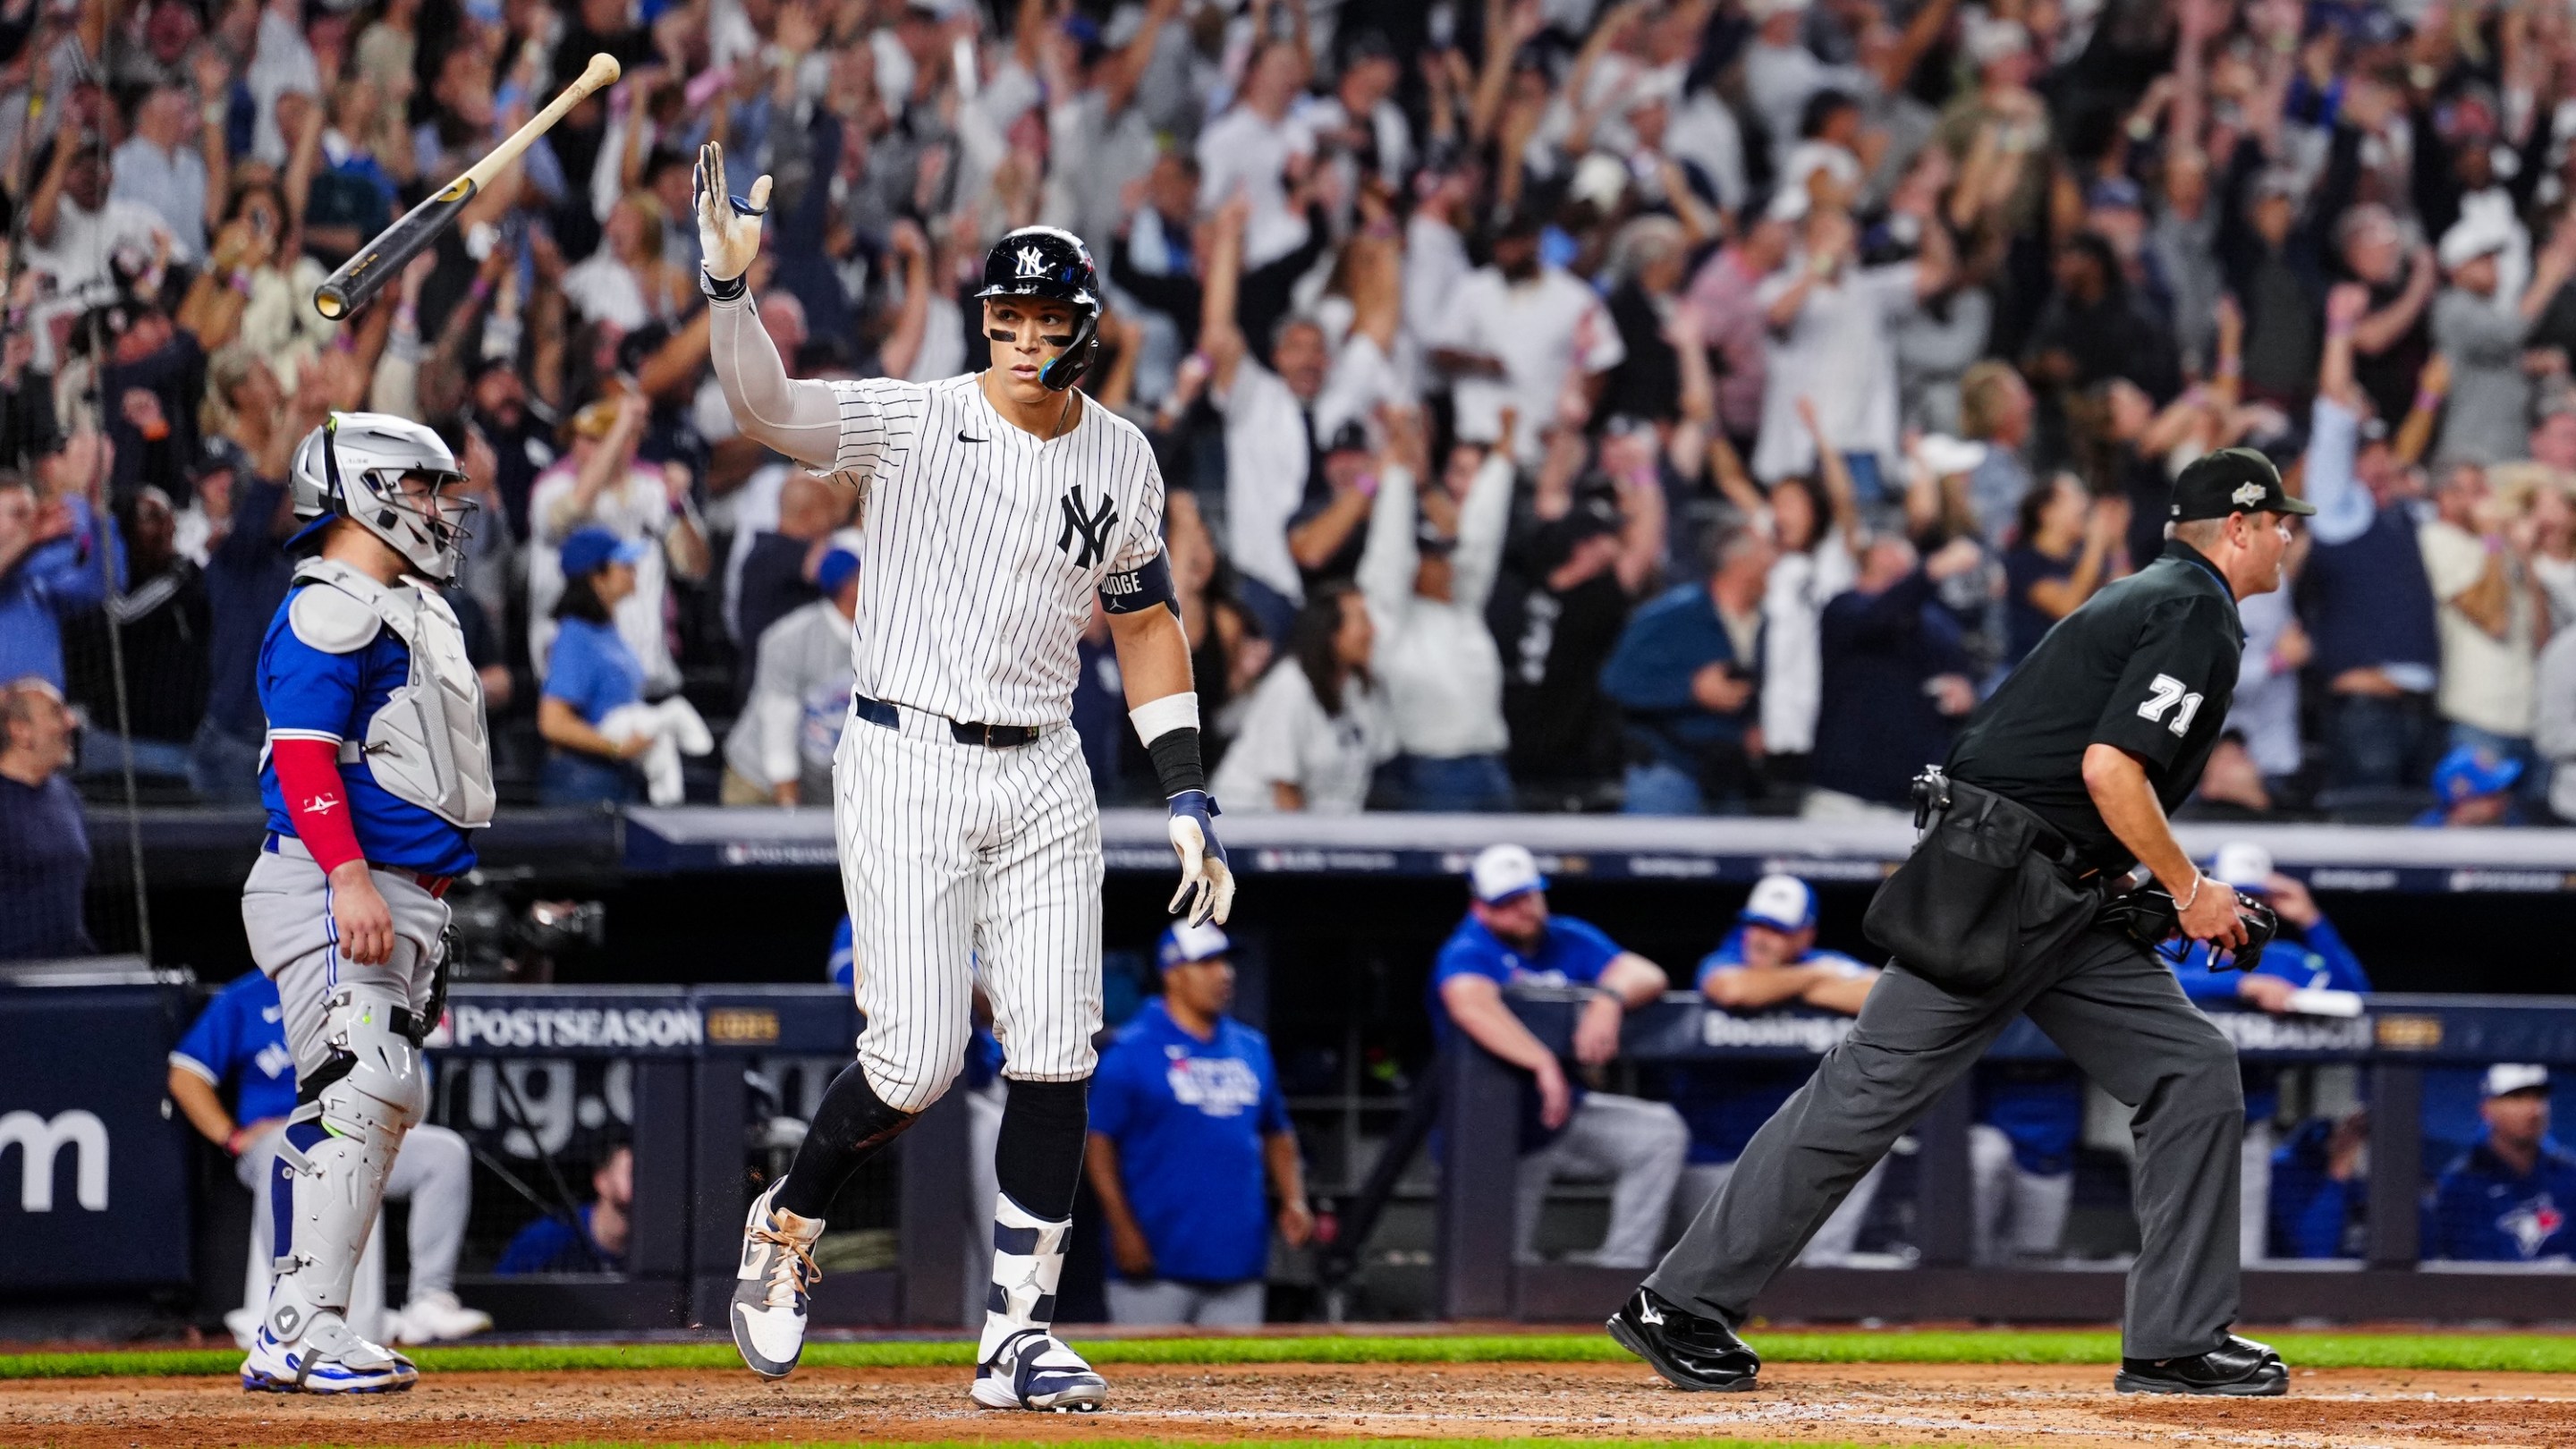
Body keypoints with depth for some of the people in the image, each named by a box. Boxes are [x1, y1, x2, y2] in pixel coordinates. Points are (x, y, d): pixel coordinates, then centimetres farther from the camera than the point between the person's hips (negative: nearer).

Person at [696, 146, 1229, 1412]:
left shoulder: (1122, 461, 6)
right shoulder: (909, 424, -7)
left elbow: (1146, 622, 16)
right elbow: (766, 406, -22)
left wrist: (1187, 799, 11)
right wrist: (729, 284, -40)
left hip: (1042, 781, 4)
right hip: (906, 767, -4)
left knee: (1055, 1058, -3)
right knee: (916, 1062, -10)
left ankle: (1017, 1332, 5)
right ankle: (786, 1225, 19)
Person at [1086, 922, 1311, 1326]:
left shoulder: (1252, 1049, 15)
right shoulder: (1133, 1050, -4)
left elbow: (1277, 1133, 23)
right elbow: (1099, 1140, -7)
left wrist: (1292, 1200, 8)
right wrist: (1122, 1227, -14)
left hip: (1238, 1260, 6)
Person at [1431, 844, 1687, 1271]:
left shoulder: (1569, 940, 3)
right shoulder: (1468, 952, -15)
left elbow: (1647, 975, -8)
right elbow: (1472, 1007, -38)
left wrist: (1609, 999, -33)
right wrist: (1543, 1063, -49)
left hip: (1565, 1114, 5)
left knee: (1661, 1132, -15)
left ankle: (1621, 1266, -15)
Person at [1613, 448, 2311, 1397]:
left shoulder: (2153, 598, 21)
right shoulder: (2198, 616, -10)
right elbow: (2109, 768, -21)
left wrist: (2176, 895, 18)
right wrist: (2189, 890, -10)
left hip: (2065, 905, 10)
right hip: (1993, 889, -10)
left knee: (2194, 1070, 4)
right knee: (1875, 1089, -8)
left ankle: (2176, 1342, 4)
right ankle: (1681, 1304, -3)